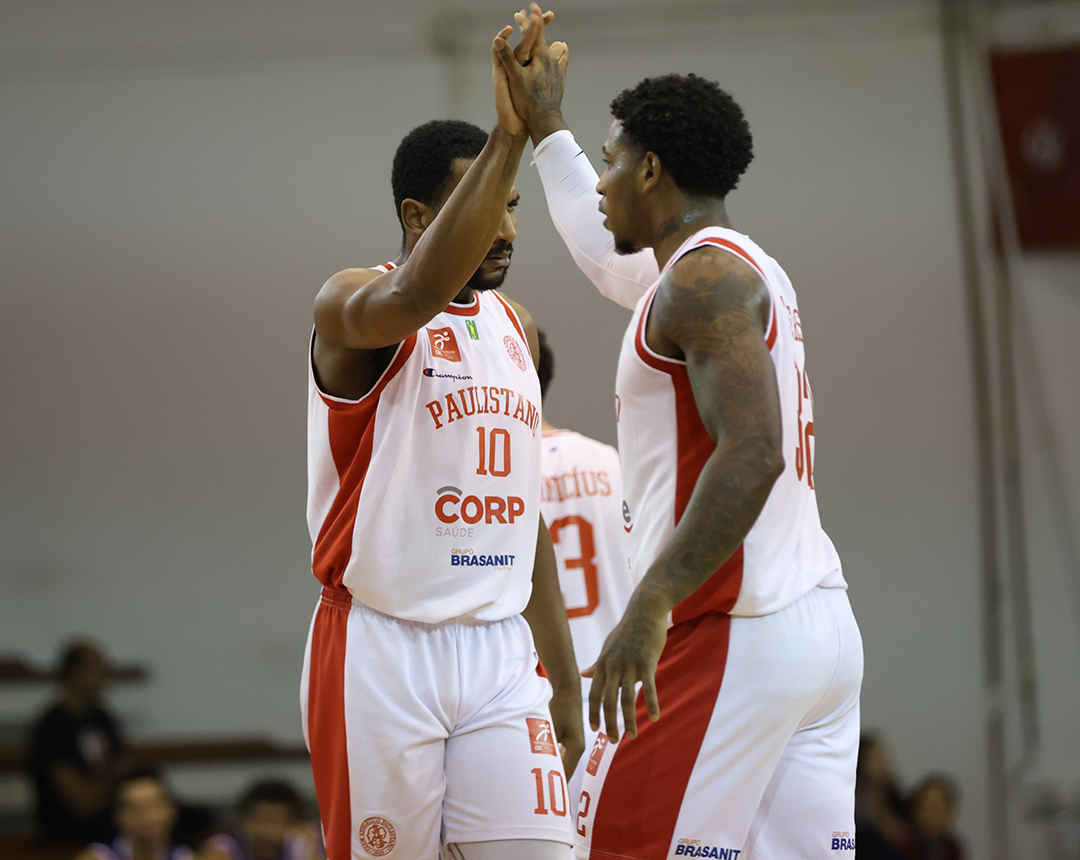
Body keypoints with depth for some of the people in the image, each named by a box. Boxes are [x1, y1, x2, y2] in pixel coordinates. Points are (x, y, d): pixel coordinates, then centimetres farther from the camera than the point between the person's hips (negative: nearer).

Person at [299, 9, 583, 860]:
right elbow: (418, 294, -34)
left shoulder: (515, 329, 14)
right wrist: (510, 137, -39)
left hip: (499, 654, 5)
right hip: (381, 651, -5)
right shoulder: (354, 306, -7)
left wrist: (563, 674, 20)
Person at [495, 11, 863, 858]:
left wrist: (651, 606, -29)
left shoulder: (705, 274, -10)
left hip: (731, 635, -9)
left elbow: (751, 454, -24)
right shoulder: (750, 271, 20)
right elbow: (609, 255, 43)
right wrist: (545, 123, 49)